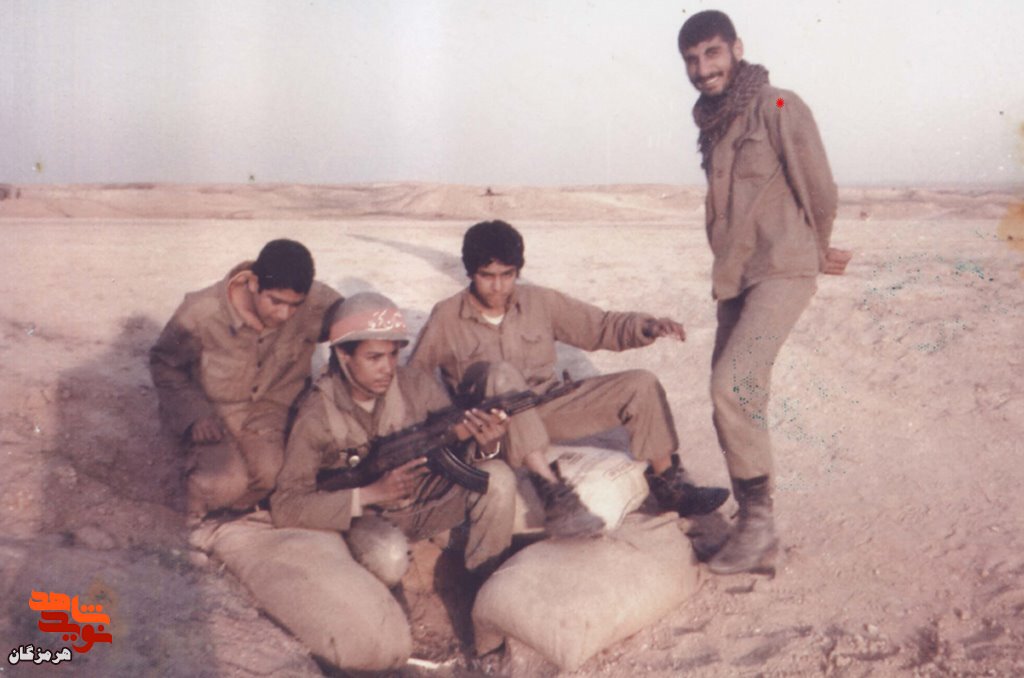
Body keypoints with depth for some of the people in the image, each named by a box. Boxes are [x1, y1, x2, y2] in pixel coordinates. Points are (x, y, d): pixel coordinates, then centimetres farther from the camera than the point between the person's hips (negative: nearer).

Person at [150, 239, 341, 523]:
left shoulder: (318, 304, -23)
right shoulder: (202, 312, -22)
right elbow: (163, 362, -5)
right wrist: (195, 413, -19)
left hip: (267, 407, 2)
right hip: (212, 409, -2)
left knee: (271, 473, -26)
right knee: (227, 483, -26)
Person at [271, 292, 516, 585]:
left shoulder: (417, 386, -12)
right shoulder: (317, 416, -19)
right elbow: (284, 508, -20)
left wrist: (486, 446, -33)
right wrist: (372, 493, -31)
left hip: (426, 503, 4)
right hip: (367, 516, -3)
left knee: (498, 476, -21)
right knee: (389, 553, -38)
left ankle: (484, 581, -2)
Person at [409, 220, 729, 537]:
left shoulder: (540, 301, 5)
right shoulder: (446, 318, -4)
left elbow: (601, 326, 6)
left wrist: (647, 326, -13)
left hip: (546, 411, 4)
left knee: (641, 384, -9)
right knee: (501, 374, -38)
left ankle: (667, 484, 4)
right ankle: (552, 491, -45)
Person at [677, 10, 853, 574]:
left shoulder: (778, 108, -8)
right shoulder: (713, 124, 15)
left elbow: (819, 190, -5)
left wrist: (816, 252, 13)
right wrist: (817, 255, 22)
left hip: (780, 273, -8)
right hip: (733, 278, 8)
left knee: (732, 384, -21)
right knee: (736, 400, 7)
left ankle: (758, 522, -8)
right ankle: (753, 526, 18)